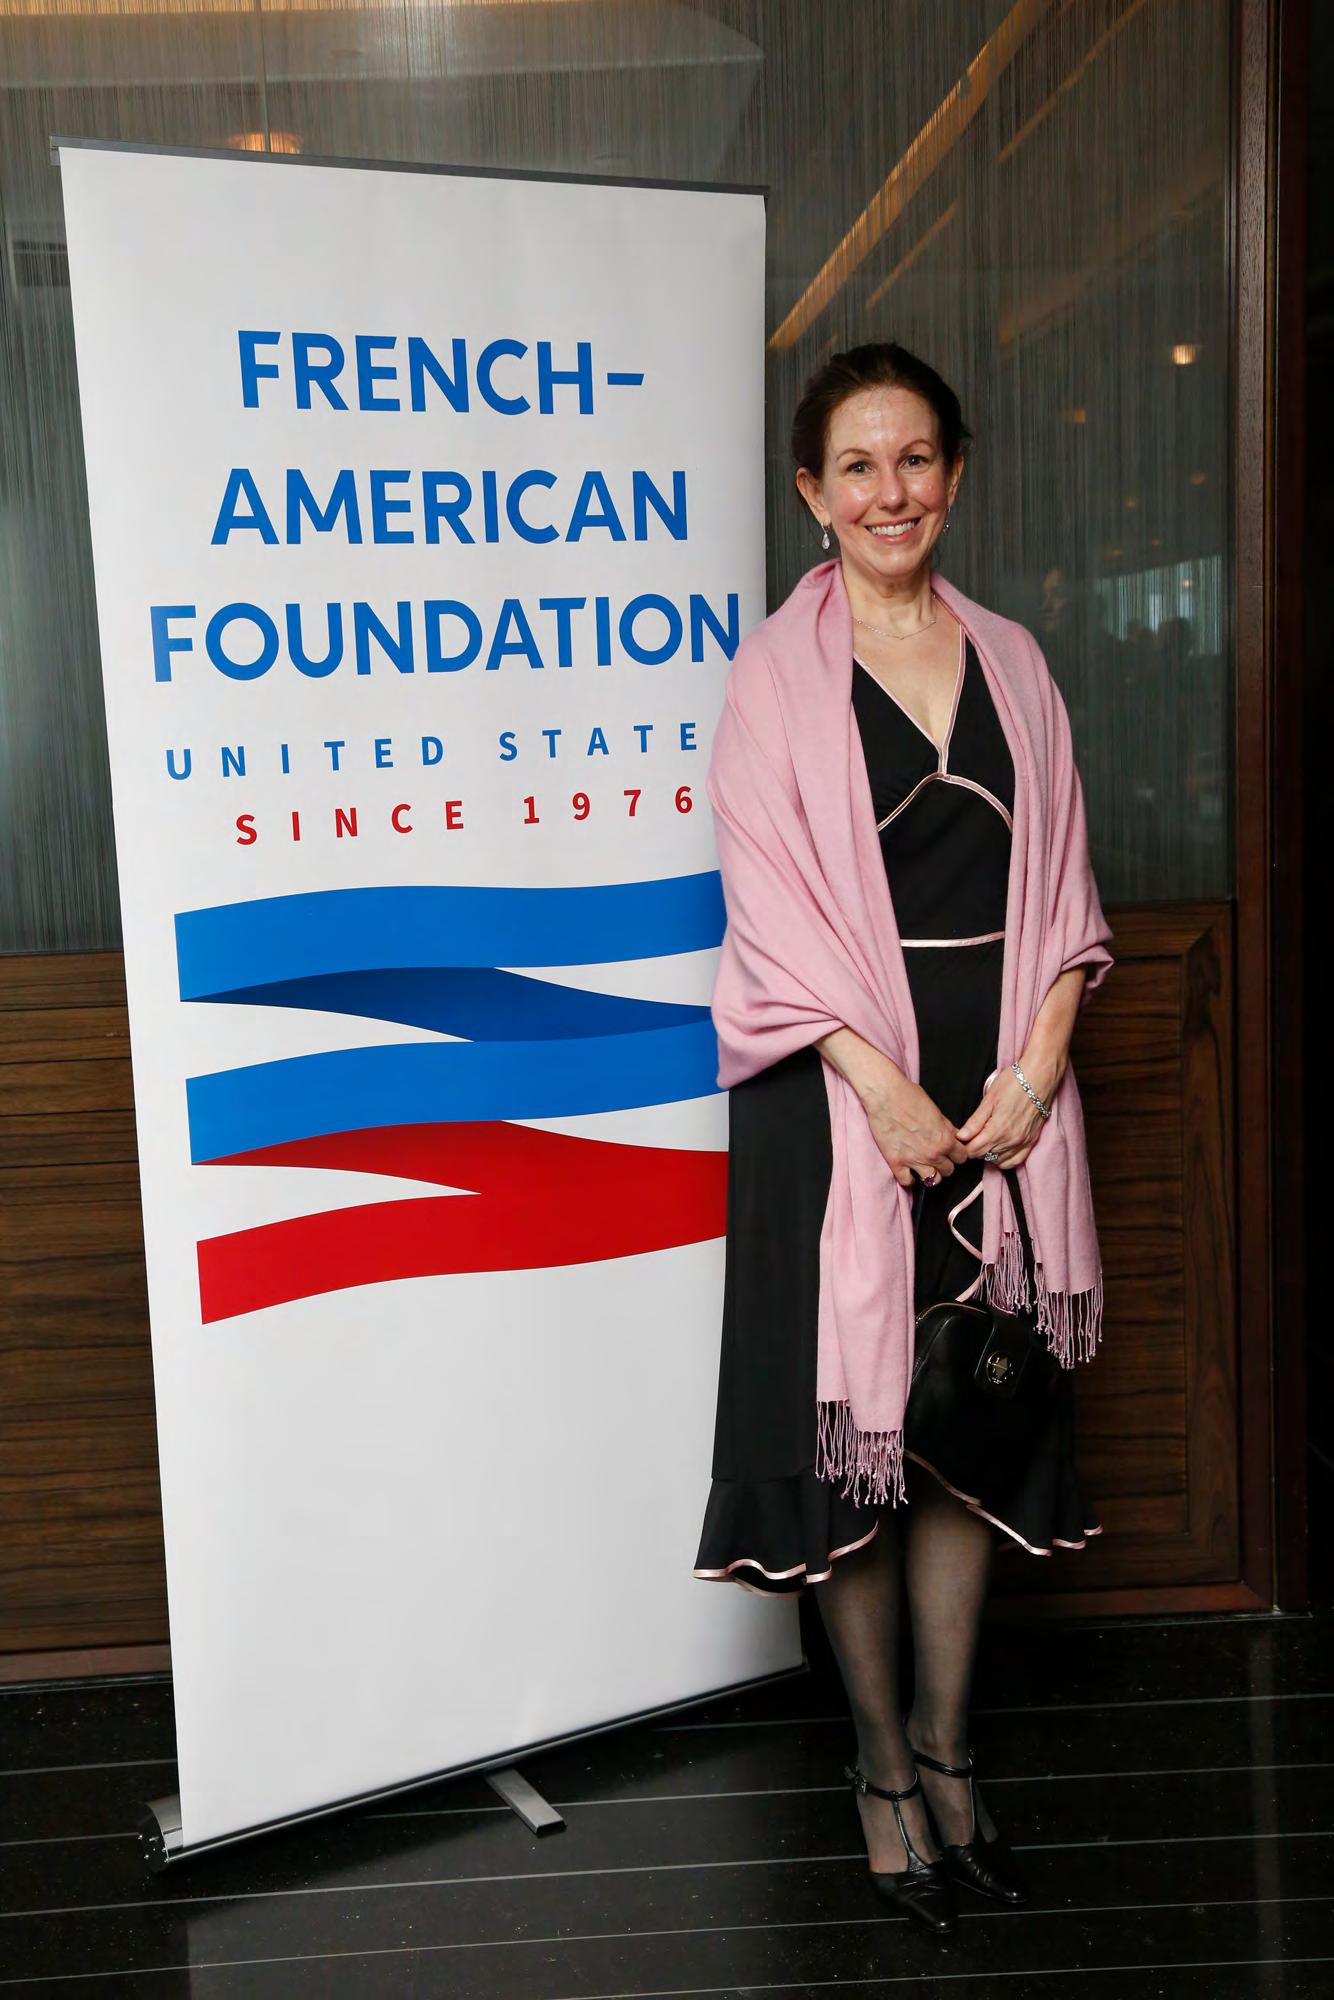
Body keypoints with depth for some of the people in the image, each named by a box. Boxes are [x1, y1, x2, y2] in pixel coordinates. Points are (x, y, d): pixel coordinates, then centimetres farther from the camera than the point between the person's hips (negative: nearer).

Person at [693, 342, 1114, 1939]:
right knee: (854, 1418, 3)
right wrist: (884, 1085, -15)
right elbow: (772, 905, -7)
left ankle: (945, 1742, 26)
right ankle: (884, 1765, 20)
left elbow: (1057, 882, 9)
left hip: (1000, 1087, 4)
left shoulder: (1009, 661, 11)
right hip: (840, 1083, -3)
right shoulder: (776, 671, -1)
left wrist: (1034, 1065, -5)